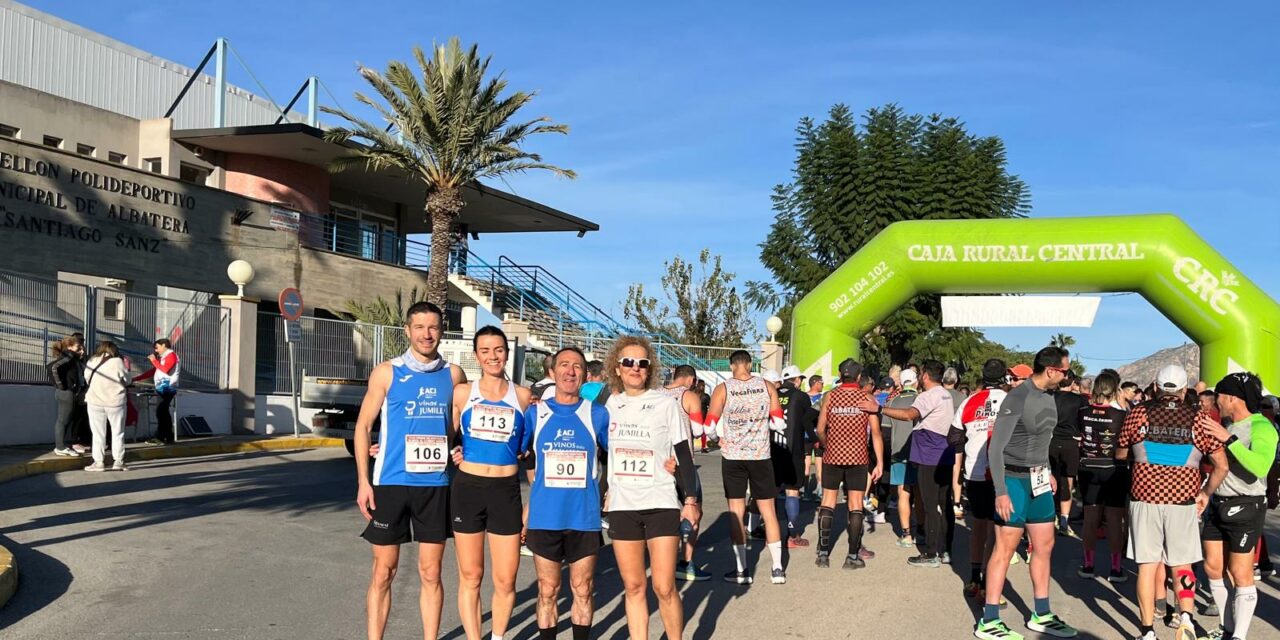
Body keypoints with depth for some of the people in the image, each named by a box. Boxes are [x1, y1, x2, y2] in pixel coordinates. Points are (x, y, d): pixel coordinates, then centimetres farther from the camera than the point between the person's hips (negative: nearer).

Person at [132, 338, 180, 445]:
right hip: (161, 388, 9)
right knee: (164, 413, 6)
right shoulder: (163, 357, 24)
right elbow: (152, 372, 22)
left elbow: (165, 369, -18)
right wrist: (135, 379, 17)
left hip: (167, 388, -9)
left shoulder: (171, 355, -3)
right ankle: (169, 438, 7)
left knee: (160, 412, -14)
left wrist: (154, 360, -10)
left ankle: (159, 438, -15)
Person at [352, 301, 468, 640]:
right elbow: (363, 425, 1)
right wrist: (363, 481, -6)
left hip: (435, 485, 2)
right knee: (383, 572, 4)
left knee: (431, 574, 7)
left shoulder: (453, 374, 5)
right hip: (391, 483, -2)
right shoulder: (386, 372, -1)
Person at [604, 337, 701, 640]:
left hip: (662, 504, -3)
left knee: (664, 587, -4)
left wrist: (691, 501, -6)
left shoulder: (667, 403, -3)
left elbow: (684, 454, -2)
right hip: (622, 506, 3)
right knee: (633, 587, 7)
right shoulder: (609, 405, 4)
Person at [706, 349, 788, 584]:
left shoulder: (723, 390, -7)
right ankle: (777, 568, 12)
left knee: (736, 512, 6)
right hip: (760, 456, 1)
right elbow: (779, 424, -2)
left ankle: (741, 570, 9)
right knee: (768, 511, 10)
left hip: (733, 457, -1)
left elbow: (710, 428, -6)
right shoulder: (767, 387, -2)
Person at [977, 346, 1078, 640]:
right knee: (1006, 547, -3)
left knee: (1045, 545, 13)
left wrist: (1047, 471, 17)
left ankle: (1041, 615, 26)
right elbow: (995, 448, -19)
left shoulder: (1048, 396, 6)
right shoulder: (1017, 398, -19)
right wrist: (1001, 492, -22)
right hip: (1014, 480, -8)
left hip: (1038, 480, 8)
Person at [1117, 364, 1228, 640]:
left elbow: (1120, 455, 13)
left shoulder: (1138, 413, 0)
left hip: (1145, 498, 0)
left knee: (1147, 565, 7)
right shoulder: (1198, 418, 0)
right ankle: (1186, 617, -4)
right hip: (1183, 501, 0)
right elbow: (1222, 466, 1)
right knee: (1181, 565, 15)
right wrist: (1206, 494, 15)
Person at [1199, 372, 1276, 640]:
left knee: (1240, 573, -2)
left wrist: (1228, 438, -31)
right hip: (1218, 503, 8)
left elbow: (1260, 467, -30)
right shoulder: (1227, 425, 10)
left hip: (1245, 507, -8)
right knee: (1213, 567, 11)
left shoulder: (1262, 427, -15)